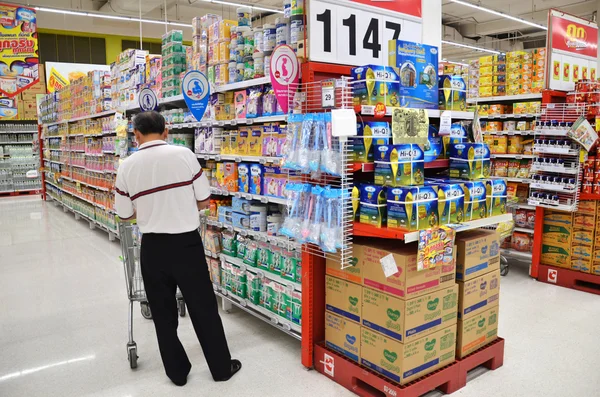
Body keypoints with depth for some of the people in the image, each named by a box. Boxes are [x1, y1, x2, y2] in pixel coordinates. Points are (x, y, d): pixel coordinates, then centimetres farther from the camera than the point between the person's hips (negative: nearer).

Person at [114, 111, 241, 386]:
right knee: (204, 309, 12)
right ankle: (221, 368, 25)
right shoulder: (184, 155, -7)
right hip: (187, 244, -1)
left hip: (153, 248, 1)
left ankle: (177, 371, 29)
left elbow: (125, 214, 6)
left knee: (163, 314, 16)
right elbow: (204, 201, -3)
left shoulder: (127, 167, -3)